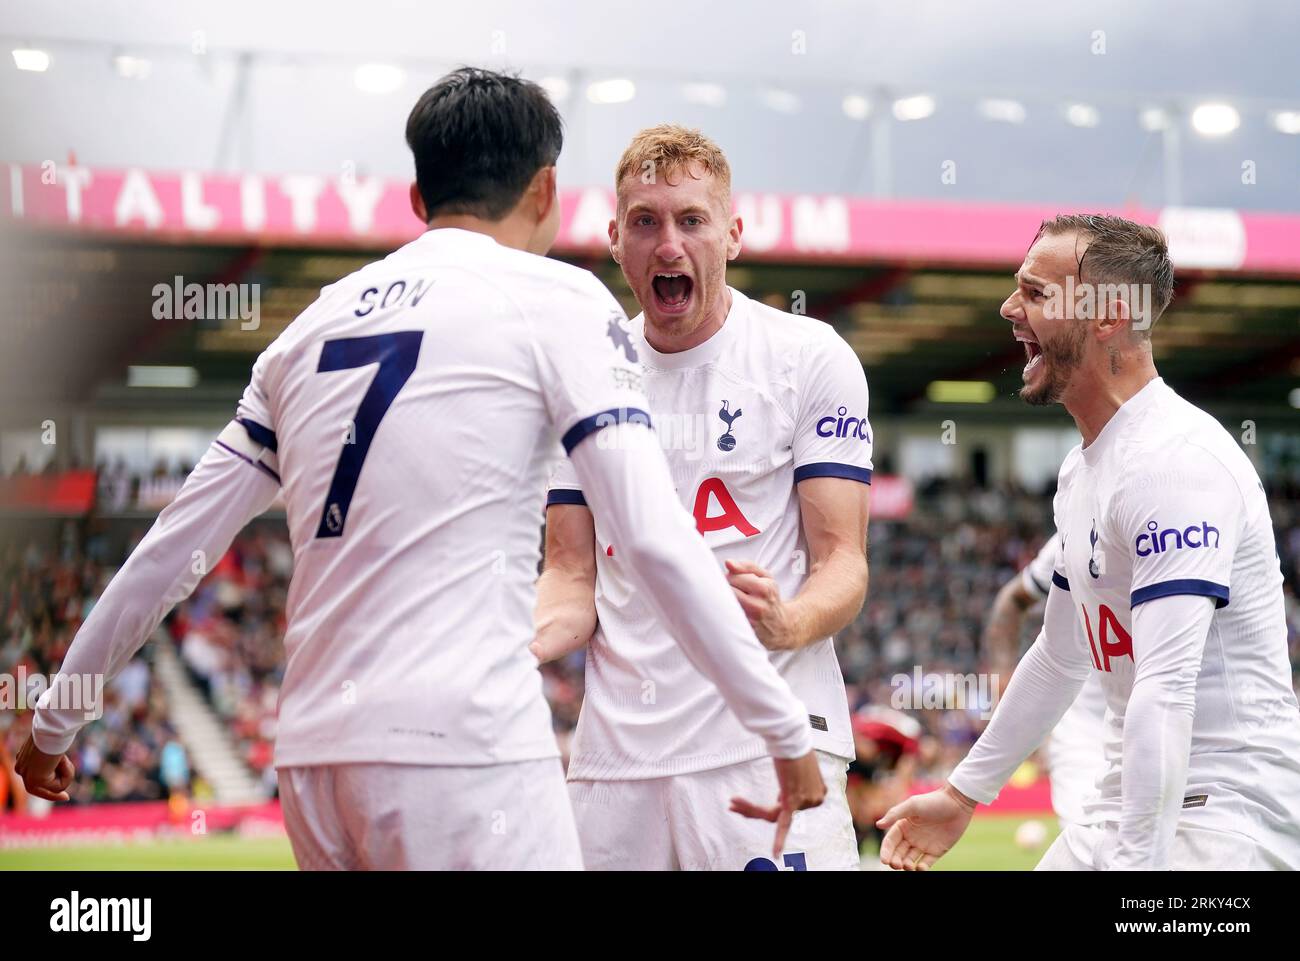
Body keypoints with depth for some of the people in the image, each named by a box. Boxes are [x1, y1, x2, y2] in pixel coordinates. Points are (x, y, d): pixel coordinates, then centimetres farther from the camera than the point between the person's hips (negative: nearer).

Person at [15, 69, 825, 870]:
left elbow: (172, 549, 19)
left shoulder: (316, 322, 17)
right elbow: (657, 541, -7)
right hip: (464, 750, -6)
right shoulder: (559, 301, 2)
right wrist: (788, 732, -3)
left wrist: (55, 720, 29)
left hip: (312, 758, 6)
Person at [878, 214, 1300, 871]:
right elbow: (1061, 656, 26)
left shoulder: (1178, 459, -18)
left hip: (1223, 811, -9)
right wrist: (964, 792, 29)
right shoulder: (1082, 470, 13)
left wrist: (1135, 862, -33)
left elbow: (1167, 693, -27)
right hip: (1124, 812, 9)